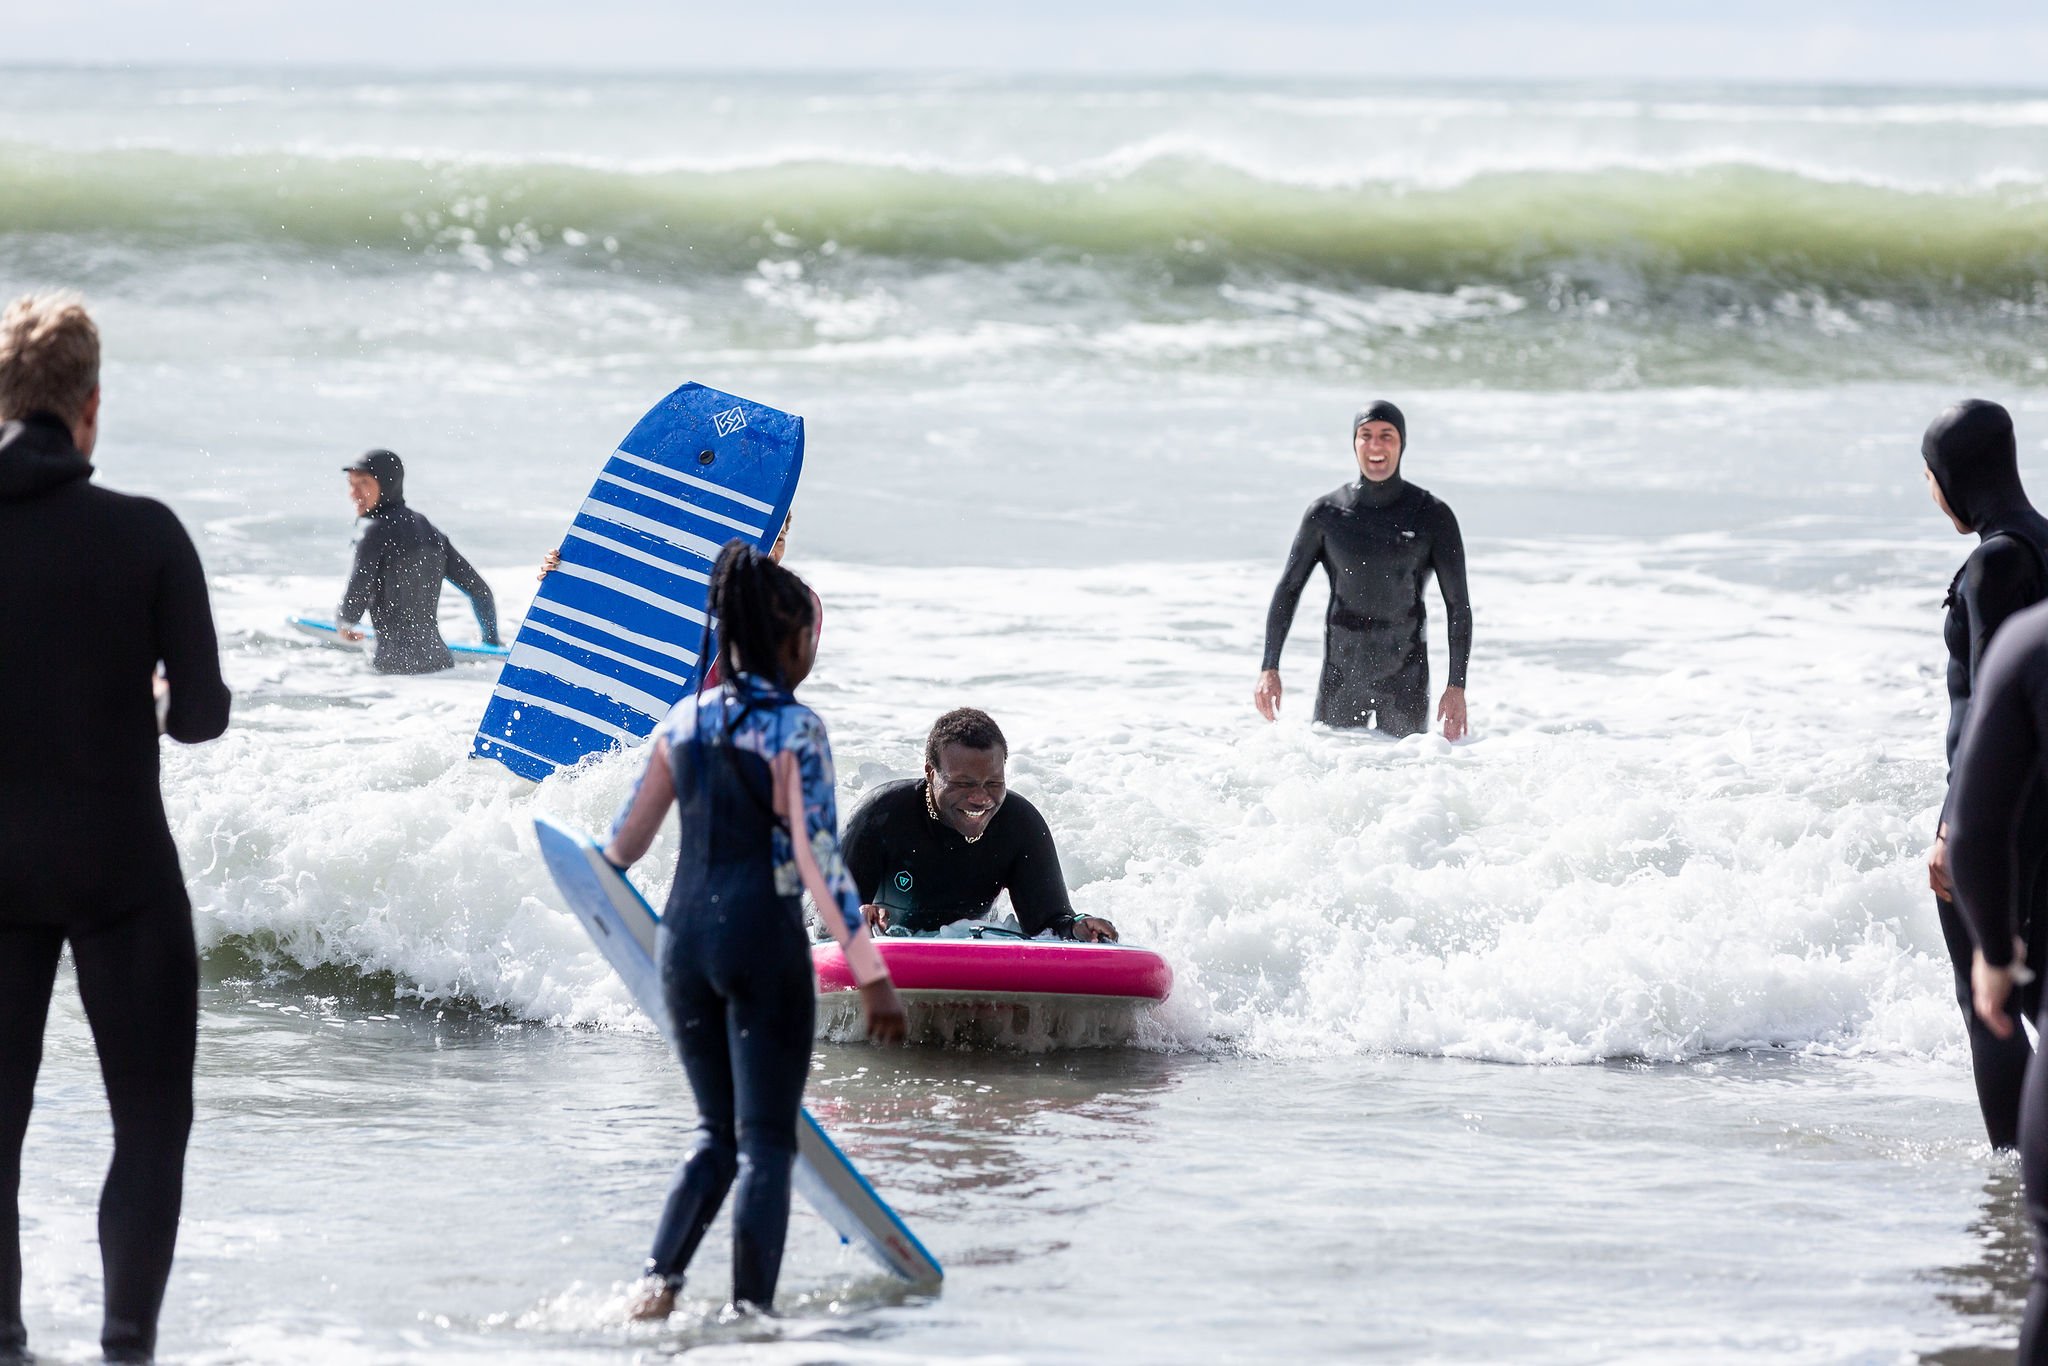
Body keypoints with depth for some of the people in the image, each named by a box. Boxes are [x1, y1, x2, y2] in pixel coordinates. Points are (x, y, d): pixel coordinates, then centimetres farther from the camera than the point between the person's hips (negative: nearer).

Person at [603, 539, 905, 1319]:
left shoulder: (684, 721, 7)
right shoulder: (795, 729, -10)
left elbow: (624, 844, 16)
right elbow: (820, 860, -16)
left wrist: (610, 861, 41)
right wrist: (872, 976, -14)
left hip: (684, 937, 5)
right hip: (763, 937, -5)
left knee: (719, 1133, 17)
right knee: (765, 1141, 1)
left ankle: (660, 1279, -2)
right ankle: (751, 1312, -4)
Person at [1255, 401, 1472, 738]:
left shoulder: (1432, 516, -2)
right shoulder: (1326, 513, 1)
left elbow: (1458, 605, -1)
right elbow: (1288, 590, 8)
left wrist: (1457, 686, -6)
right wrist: (1269, 668, 0)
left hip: (1406, 681, -1)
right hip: (1340, 676, 1)